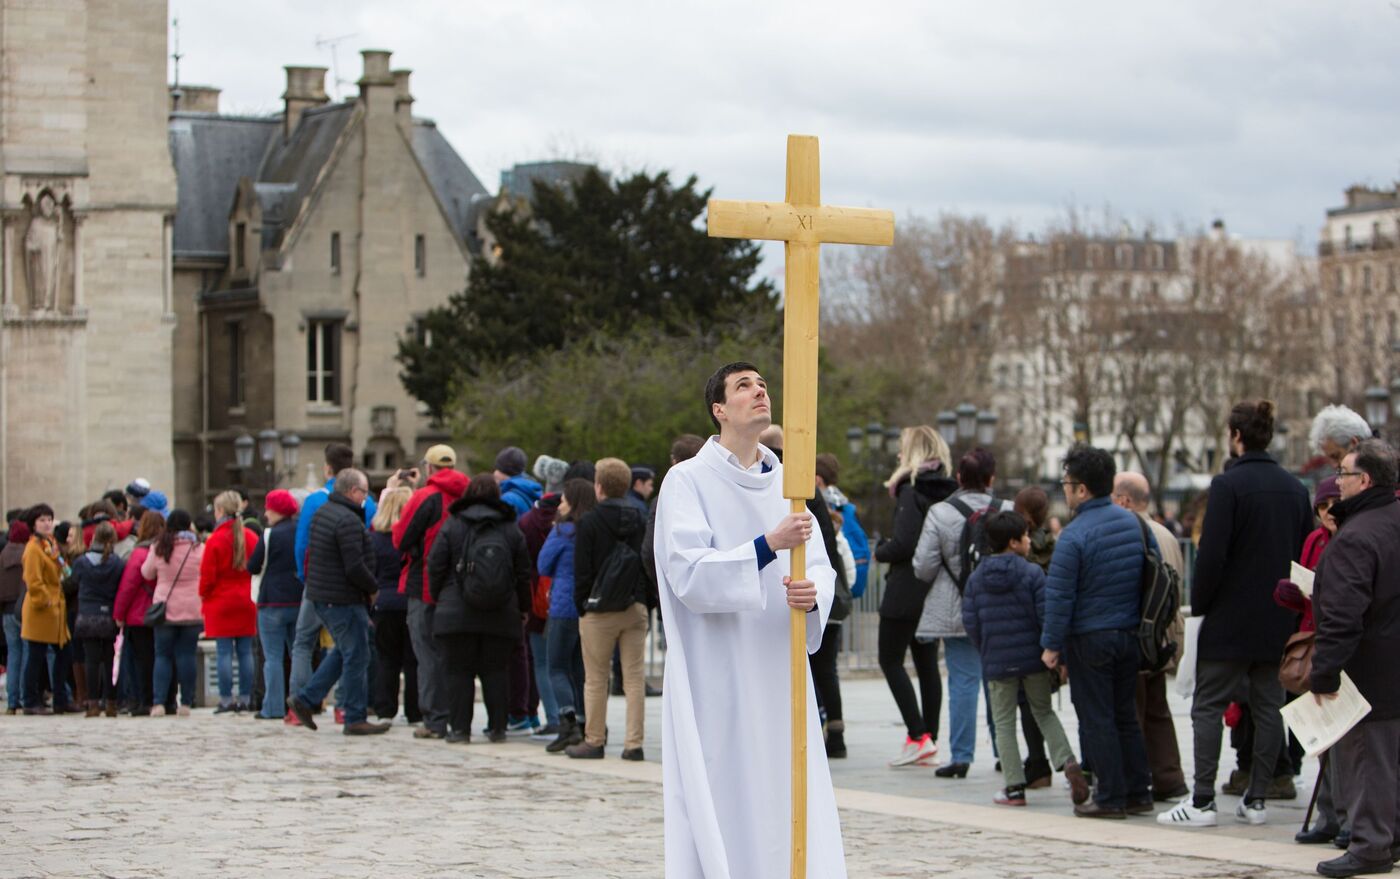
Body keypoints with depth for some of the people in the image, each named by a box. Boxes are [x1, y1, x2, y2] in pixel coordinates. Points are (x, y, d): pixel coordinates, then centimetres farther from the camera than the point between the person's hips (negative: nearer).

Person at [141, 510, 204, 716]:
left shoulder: (159, 548, -2)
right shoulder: (198, 548, -5)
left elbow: (147, 573, 9)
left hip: (165, 608, 0)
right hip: (192, 611, 0)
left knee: (163, 655, 6)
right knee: (186, 655, 5)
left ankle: (158, 703, -5)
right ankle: (186, 703, 3)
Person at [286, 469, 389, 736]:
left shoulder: (323, 512, 11)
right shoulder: (348, 520, -20)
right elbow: (355, 567, -24)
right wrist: (373, 588, -7)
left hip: (321, 596, 10)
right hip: (344, 601, -10)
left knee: (344, 652, 21)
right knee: (356, 656, -1)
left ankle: (305, 699, 19)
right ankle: (355, 719, 3)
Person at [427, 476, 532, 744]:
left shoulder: (451, 526, -1)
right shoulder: (512, 530, 5)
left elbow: (436, 567, -1)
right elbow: (523, 573, 7)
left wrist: (439, 598, 14)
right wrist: (521, 607, 18)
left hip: (457, 613, -2)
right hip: (501, 617, 2)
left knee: (458, 671, 2)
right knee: (495, 671, 9)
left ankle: (460, 728, -1)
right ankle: (497, 728, 7)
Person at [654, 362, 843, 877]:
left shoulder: (785, 482, 12)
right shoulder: (688, 481, -5)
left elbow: (819, 563, 5)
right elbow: (689, 575, -15)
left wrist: (812, 592, -19)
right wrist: (770, 545, -25)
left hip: (778, 677, 5)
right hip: (716, 682, -5)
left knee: (785, 807, 3)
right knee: (721, 808, -5)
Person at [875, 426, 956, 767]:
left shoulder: (911, 492, -14)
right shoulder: (945, 490, 9)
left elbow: (904, 543, -22)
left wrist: (881, 552, -2)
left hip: (906, 590, -8)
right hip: (936, 588, 8)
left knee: (890, 659, 0)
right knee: (927, 664, 10)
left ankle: (918, 735, -9)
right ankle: (930, 740, 10)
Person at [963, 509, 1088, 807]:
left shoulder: (976, 579, 2)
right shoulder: (1032, 573, -9)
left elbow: (970, 623, 2)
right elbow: (1046, 616, -12)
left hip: (997, 663, 1)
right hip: (1033, 659, -1)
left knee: (1004, 723, 9)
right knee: (1044, 712, 17)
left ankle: (1014, 787, 7)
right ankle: (1067, 762, -4)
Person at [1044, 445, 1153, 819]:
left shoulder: (1073, 536, -17)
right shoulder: (1134, 523, 5)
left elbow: (1059, 595, -16)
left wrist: (1051, 644, -9)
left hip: (1089, 640, -7)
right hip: (1129, 634, 7)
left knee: (1096, 719, 0)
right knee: (1126, 715, 16)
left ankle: (1110, 797, 2)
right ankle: (1138, 792, 18)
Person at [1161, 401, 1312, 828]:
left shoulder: (1229, 485, -14)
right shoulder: (1295, 488, 8)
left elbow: (1212, 555, -17)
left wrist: (1199, 603, -5)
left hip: (1230, 619, -6)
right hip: (1278, 621, 6)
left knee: (1208, 707, -1)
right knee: (1268, 706, 10)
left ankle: (1203, 801, -5)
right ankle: (1257, 799, 12)